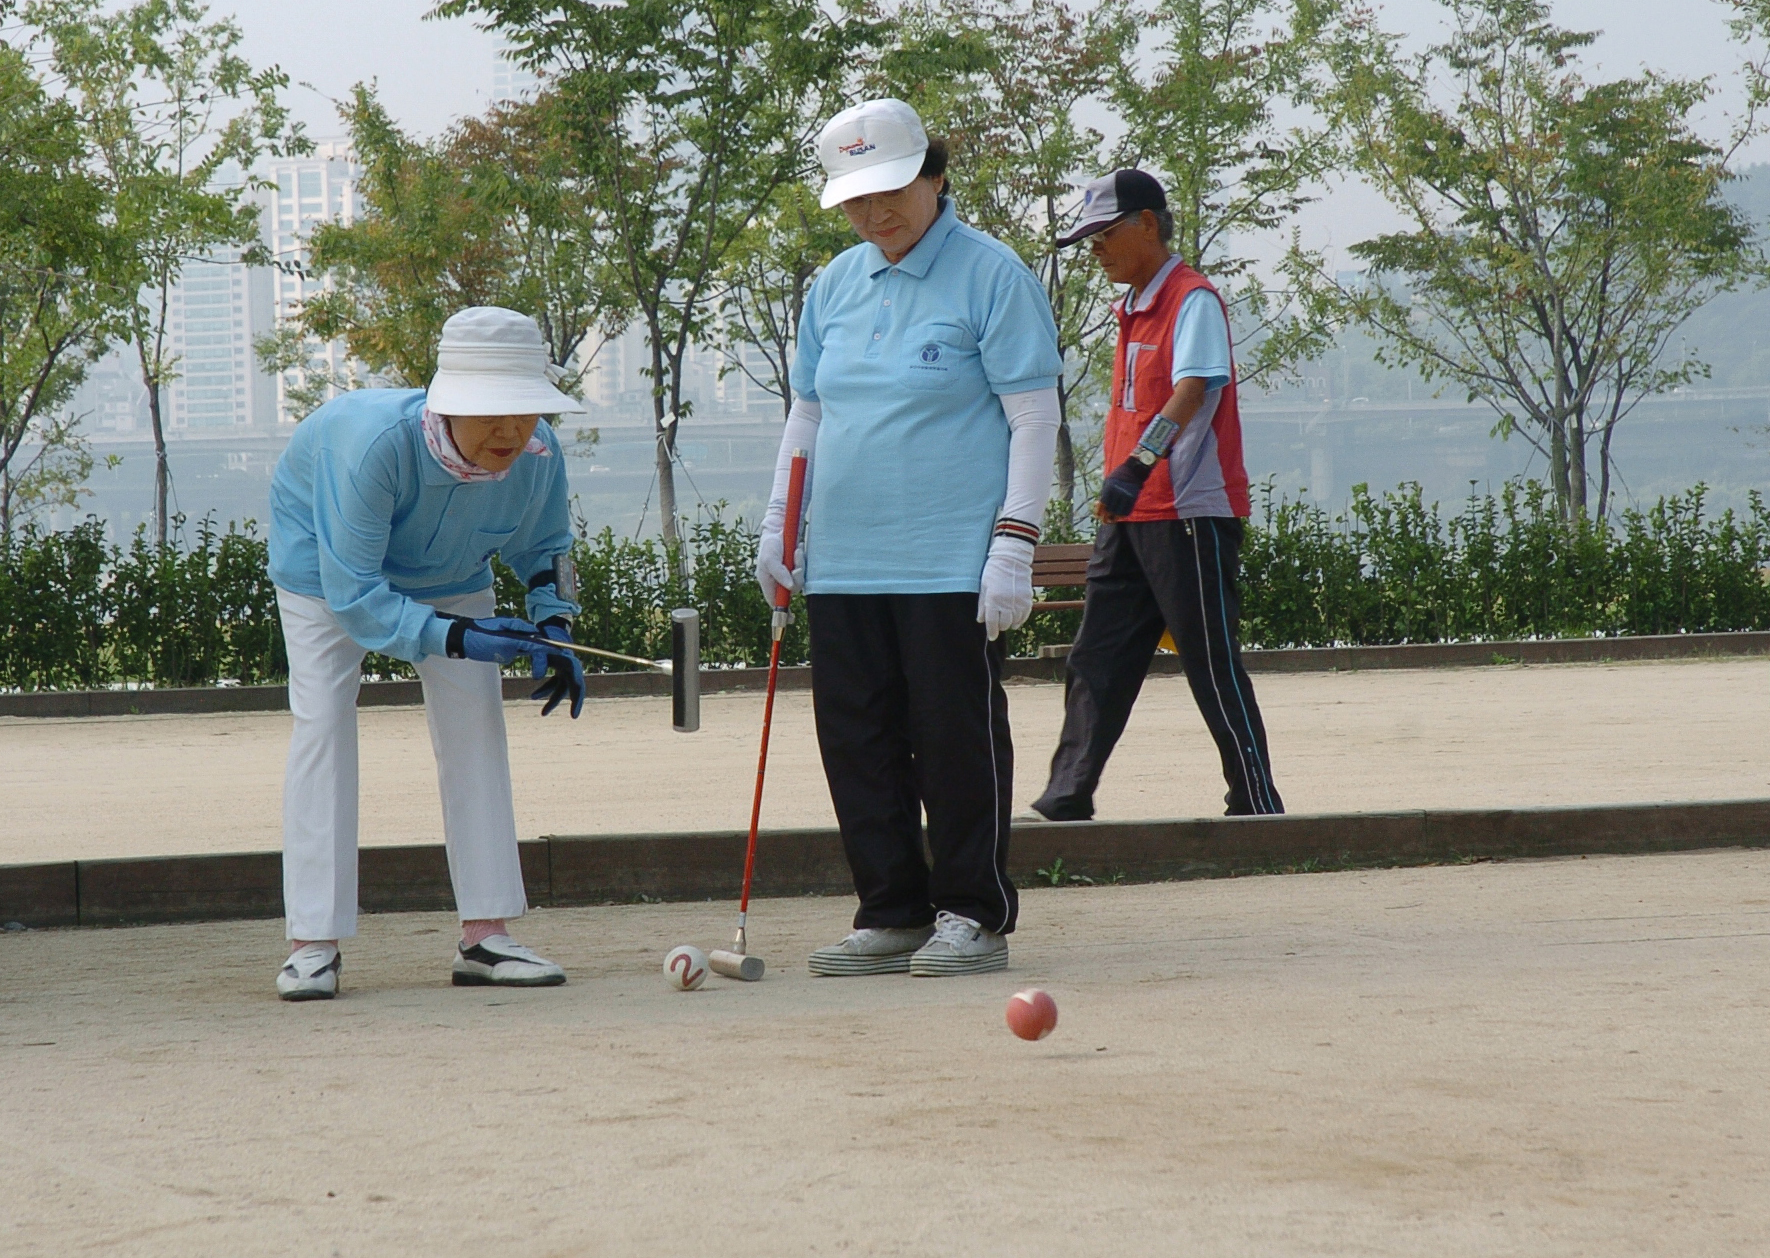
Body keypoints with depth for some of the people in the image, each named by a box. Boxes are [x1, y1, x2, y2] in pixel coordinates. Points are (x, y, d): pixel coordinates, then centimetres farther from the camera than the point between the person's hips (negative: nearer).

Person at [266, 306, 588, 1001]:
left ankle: (484, 934, 0)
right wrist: (455, 637, -47)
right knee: (322, 720, -15)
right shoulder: (373, 441, -44)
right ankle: (314, 943, -13)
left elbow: (546, 547, -3)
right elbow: (352, 595, -39)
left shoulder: (539, 457, -28)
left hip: (449, 571, 5)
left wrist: (551, 629, -19)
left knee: (475, 718, -4)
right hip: (326, 558, -4)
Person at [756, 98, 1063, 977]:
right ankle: (892, 914, 15)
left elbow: (1034, 418, -7)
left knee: (958, 740, -2)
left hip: (952, 566, -6)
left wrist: (1014, 544, -14)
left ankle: (974, 916, 8)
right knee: (857, 741, 6)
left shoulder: (991, 276, -5)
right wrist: (778, 526, 15)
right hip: (842, 565, 6)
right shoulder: (834, 287, 14)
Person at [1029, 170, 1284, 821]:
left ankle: (1258, 805, 3)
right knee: (1097, 662, 5)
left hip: (1191, 515, -9)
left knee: (1214, 667, -4)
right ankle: (1068, 798, 6)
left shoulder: (1194, 299, -11)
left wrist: (1138, 465, -39)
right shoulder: (1133, 309, 17)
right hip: (1130, 516, 9)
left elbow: (1194, 387, -27)